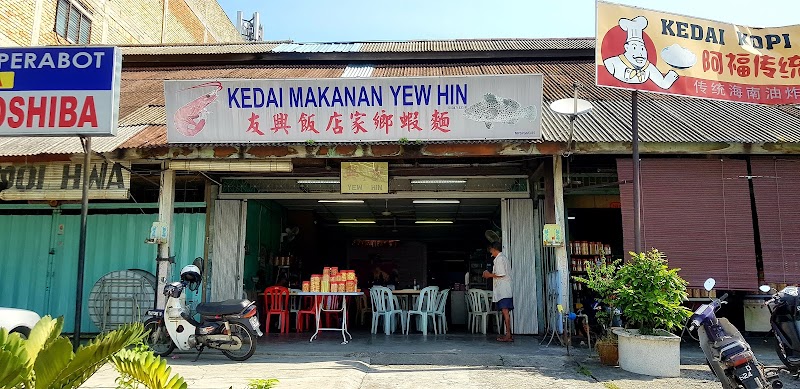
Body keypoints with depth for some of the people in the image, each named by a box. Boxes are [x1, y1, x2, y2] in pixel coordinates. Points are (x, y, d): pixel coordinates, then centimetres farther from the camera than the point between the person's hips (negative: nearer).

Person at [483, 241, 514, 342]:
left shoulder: (499, 258, -10)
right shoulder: (503, 258, 21)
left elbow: (501, 274, -18)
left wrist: (489, 275, -6)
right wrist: (491, 274, 20)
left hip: (503, 290, -10)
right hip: (504, 289, 10)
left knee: (505, 311, -11)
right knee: (506, 311, 9)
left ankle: (508, 335, -12)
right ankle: (508, 334, 11)